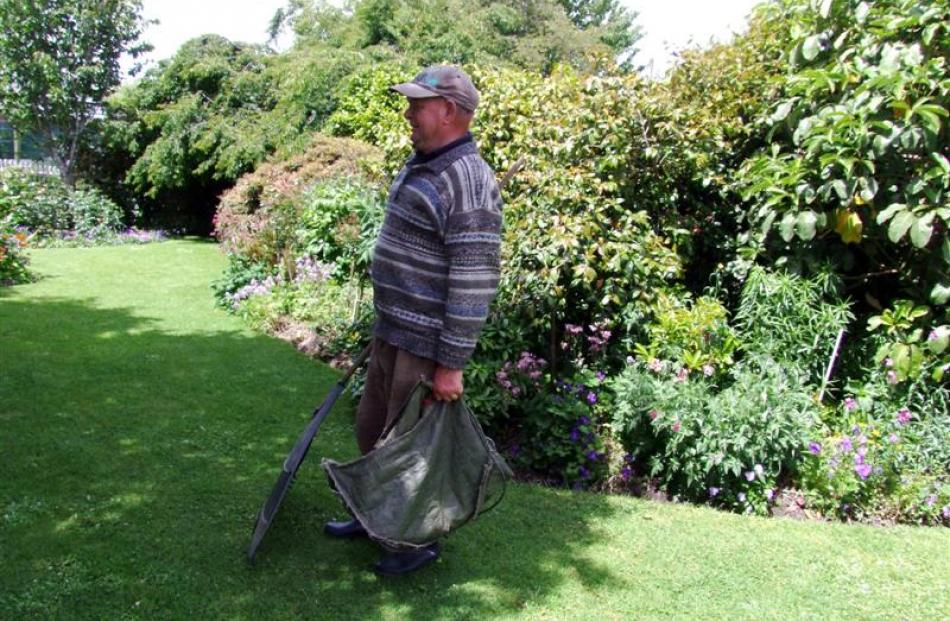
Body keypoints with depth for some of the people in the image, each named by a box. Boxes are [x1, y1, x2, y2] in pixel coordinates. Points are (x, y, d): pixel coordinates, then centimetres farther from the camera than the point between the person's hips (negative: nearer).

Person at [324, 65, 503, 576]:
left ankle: (419, 541, 27)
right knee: (371, 428, 21)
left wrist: (451, 364, -22)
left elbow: (474, 283, -24)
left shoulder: (468, 182, -21)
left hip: (426, 345, -9)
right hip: (391, 333, 9)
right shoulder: (419, 166, 10)